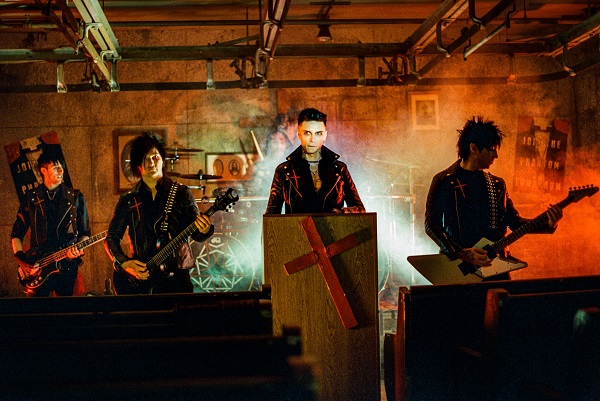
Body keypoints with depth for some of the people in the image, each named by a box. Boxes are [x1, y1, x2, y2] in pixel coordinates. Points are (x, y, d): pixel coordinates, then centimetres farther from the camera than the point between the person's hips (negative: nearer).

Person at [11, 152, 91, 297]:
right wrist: (21, 261, -2)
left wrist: (78, 249, -9)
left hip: (67, 265, 0)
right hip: (36, 268, 0)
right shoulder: (31, 199, 7)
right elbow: (16, 234, 10)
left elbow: (85, 232, 11)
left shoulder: (75, 197, 8)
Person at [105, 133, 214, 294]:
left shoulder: (181, 193, 6)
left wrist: (204, 230, -22)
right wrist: (124, 262, -5)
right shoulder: (128, 200, 9)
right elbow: (111, 238, 12)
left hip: (175, 276, -1)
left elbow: (195, 232, 1)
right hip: (138, 279, 1)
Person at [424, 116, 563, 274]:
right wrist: (461, 254, -15)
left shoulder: (497, 185, 16)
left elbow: (514, 221, 17)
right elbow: (431, 225, -5)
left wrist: (547, 225, 0)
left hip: (493, 262, 4)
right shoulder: (444, 182, -1)